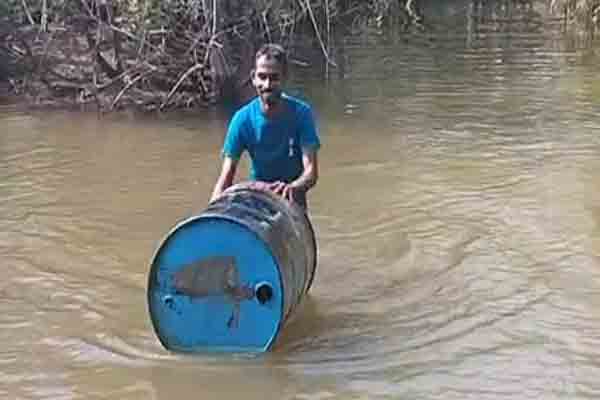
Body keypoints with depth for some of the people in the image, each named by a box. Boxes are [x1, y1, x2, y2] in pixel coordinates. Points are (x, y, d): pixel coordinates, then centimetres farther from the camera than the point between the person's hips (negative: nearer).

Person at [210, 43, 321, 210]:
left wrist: (293, 187, -48)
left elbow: (311, 171, -26)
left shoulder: (301, 113, -20)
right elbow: (226, 176, -18)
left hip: (292, 199, -1)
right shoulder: (243, 119, -17)